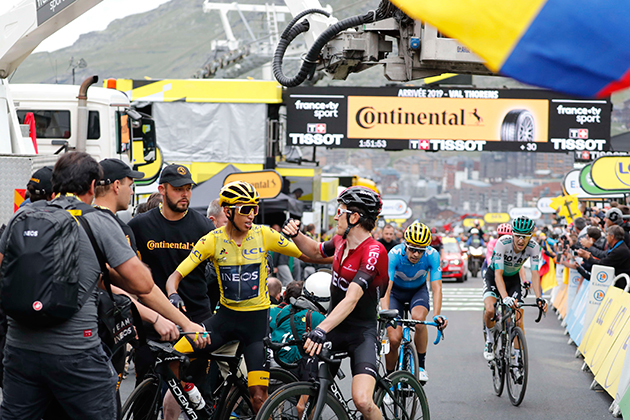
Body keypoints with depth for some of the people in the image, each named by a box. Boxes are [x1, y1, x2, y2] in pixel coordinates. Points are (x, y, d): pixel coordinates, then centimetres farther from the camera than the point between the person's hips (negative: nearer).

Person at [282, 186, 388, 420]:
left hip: (361, 333, -7)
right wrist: (296, 235, 6)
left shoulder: (374, 252, -20)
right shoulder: (341, 241, 4)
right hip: (333, 326, 7)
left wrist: (321, 330, -43)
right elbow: (315, 249, 28)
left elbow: (352, 299, -32)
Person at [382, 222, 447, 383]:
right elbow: (386, 288, -38)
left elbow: (436, 288, -30)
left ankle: (421, 365, -14)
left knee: (419, 318, -32)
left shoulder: (432, 255, -28)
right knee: (394, 339, -15)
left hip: (418, 290, 1)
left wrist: (437, 315, -45)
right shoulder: (395, 254, -32)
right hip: (396, 291, -1)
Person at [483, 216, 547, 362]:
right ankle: (489, 336, 5)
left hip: (513, 277, 3)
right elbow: (498, 274, -40)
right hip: (494, 275, -3)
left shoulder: (533, 247, -25)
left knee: (518, 319, -10)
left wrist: (539, 298, -44)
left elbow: (535, 274, -28)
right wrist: (505, 298, -55)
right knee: (490, 310, -26)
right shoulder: (503, 243, -35)